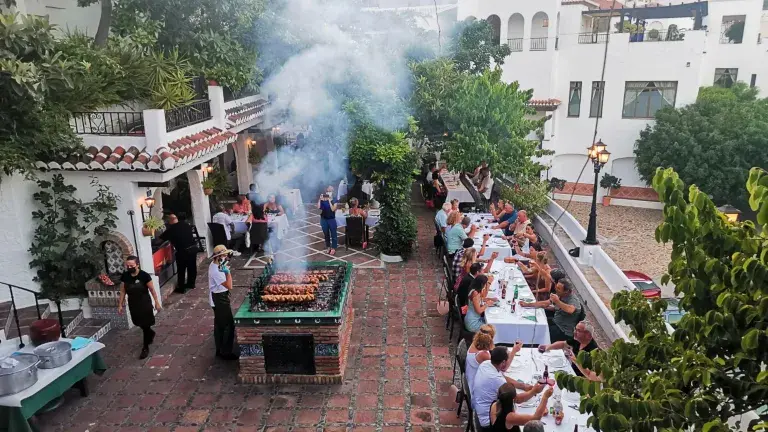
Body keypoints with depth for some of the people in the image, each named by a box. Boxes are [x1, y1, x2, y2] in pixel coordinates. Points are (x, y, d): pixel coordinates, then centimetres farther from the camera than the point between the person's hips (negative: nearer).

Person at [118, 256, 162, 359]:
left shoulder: (144, 275, -20)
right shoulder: (125, 276, -9)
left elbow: (152, 290, -11)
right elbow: (123, 291, 3)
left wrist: (157, 303, -6)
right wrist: (120, 305, 4)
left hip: (145, 304, -5)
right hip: (133, 304, 5)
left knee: (145, 325, 3)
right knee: (139, 324, 19)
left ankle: (145, 348, 17)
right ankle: (151, 333, 50)